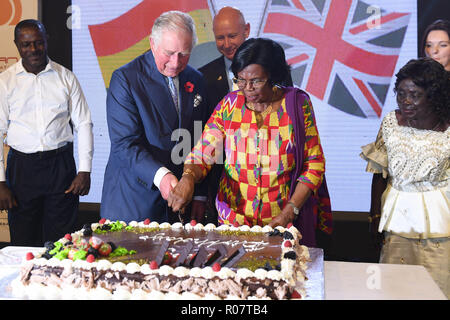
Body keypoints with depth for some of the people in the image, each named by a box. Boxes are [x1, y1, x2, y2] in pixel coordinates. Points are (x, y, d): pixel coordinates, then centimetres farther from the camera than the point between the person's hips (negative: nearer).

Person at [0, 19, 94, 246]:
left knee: (61, 241, 1)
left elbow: (83, 124, 5)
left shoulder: (66, 77, 5)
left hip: (61, 165, 0)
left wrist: (85, 170, -3)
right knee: (24, 242, 4)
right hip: (22, 167, 0)